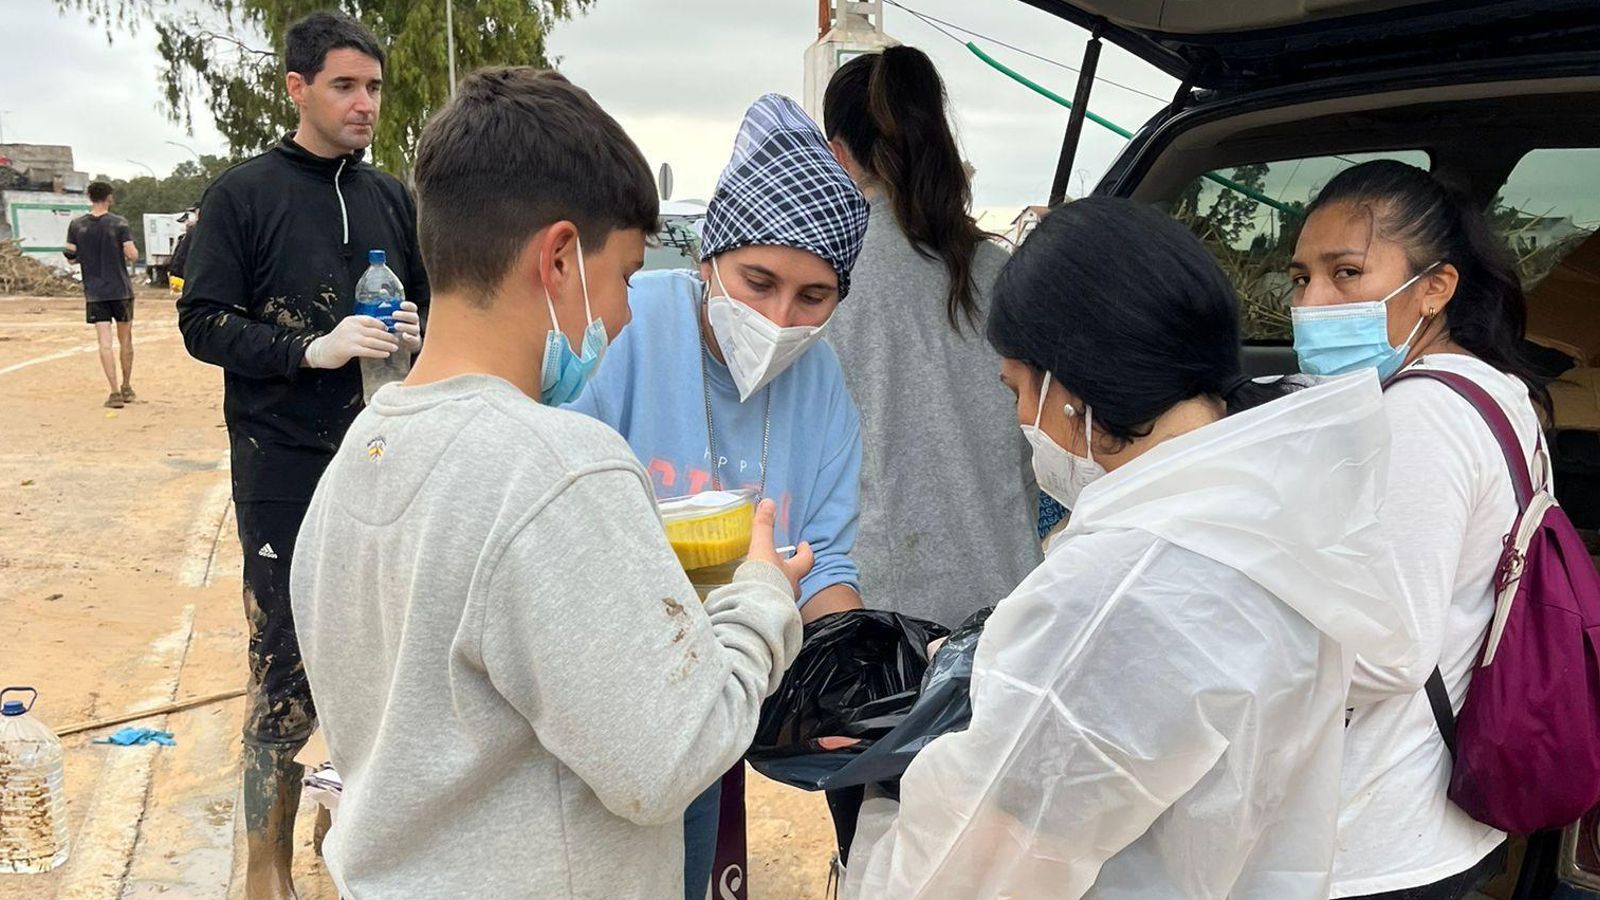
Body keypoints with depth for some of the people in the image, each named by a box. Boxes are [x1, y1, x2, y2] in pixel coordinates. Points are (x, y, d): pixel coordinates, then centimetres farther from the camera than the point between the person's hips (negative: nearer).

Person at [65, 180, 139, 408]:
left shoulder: (76, 225, 2)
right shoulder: (119, 223, -7)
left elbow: (71, 256, 5)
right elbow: (132, 255, -13)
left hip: (94, 292, 1)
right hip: (121, 290, -1)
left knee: (105, 342, -3)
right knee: (125, 340, 12)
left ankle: (115, 393, -10)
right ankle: (126, 388, 22)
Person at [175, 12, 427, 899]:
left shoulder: (390, 197, 11)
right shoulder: (243, 193, -1)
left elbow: (424, 302, 19)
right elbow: (202, 322, -5)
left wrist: (413, 328, -4)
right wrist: (313, 348, -19)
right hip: (284, 468, -4)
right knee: (286, 675, -2)